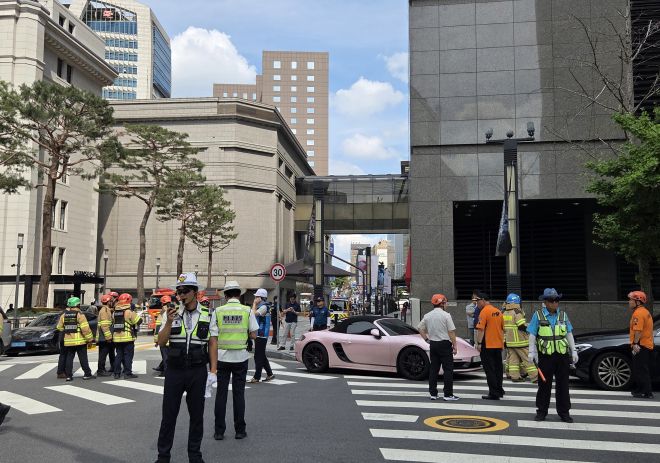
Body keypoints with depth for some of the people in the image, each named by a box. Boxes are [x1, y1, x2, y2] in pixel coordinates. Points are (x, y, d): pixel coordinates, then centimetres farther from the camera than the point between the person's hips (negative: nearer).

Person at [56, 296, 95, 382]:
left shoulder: (63, 315, 6)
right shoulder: (80, 315, -11)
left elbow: (59, 328, 11)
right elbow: (85, 328, -17)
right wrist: (90, 338, -10)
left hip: (68, 341, 5)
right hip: (80, 341, -5)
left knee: (69, 358, 10)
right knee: (83, 358, 2)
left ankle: (68, 375, 8)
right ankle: (87, 374, 5)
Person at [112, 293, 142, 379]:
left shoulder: (114, 313, 8)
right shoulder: (129, 312, -11)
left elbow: (113, 323, 11)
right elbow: (138, 321, -9)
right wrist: (135, 315, 8)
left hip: (117, 337, 6)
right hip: (127, 337, -6)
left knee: (118, 355, 12)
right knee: (128, 355, 0)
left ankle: (117, 373, 15)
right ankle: (128, 373, 0)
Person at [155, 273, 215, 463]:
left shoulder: (208, 315, 0)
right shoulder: (172, 313, 1)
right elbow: (161, 342, -3)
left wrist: (213, 371, -2)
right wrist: (169, 322, -18)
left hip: (198, 371, 0)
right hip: (174, 370, 0)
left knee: (196, 415, 10)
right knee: (169, 414, 6)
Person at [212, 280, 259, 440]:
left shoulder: (218, 311, -2)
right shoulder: (247, 311, -3)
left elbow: (213, 338, -4)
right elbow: (254, 335, -3)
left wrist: (213, 363, 1)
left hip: (222, 357, 0)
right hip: (241, 357, 0)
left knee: (221, 394, 7)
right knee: (239, 393, 7)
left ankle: (219, 431, 11)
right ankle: (240, 430, 12)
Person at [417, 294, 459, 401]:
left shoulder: (427, 316, 6)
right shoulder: (446, 315, -10)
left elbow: (420, 328, 11)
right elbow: (451, 332, -11)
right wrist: (454, 345, -5)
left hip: (433, 344, 6)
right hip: (445, 344, -6)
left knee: (433, 369, 9)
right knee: (448, 369, -1)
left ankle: (433, 393, 11)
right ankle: (448, 394, -2)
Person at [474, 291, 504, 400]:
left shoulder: (484, 311, -13)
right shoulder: (498, 311, 10)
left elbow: (481, 329, -19)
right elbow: (502, 328, 17)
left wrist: (478, 343, -15)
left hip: (488, 345, -7)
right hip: (499, 345, 7)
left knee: (490, 370, -2)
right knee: (498, 368, 15)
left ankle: (494, 393, -2)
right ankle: (499, 391, 24)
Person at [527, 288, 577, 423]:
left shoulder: (563, 315, 7)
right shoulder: (538, 315, -2)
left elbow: (569, 334, 12)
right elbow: (532, 335, -3)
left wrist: (573, 351, 7)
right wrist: (532, 352, -9)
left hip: (562, 355, 3)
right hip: (545, 355, -3)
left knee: (563, 385, 7)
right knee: (544, 384, 4)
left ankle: (564, 412, 17)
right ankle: (541, 411, 14)